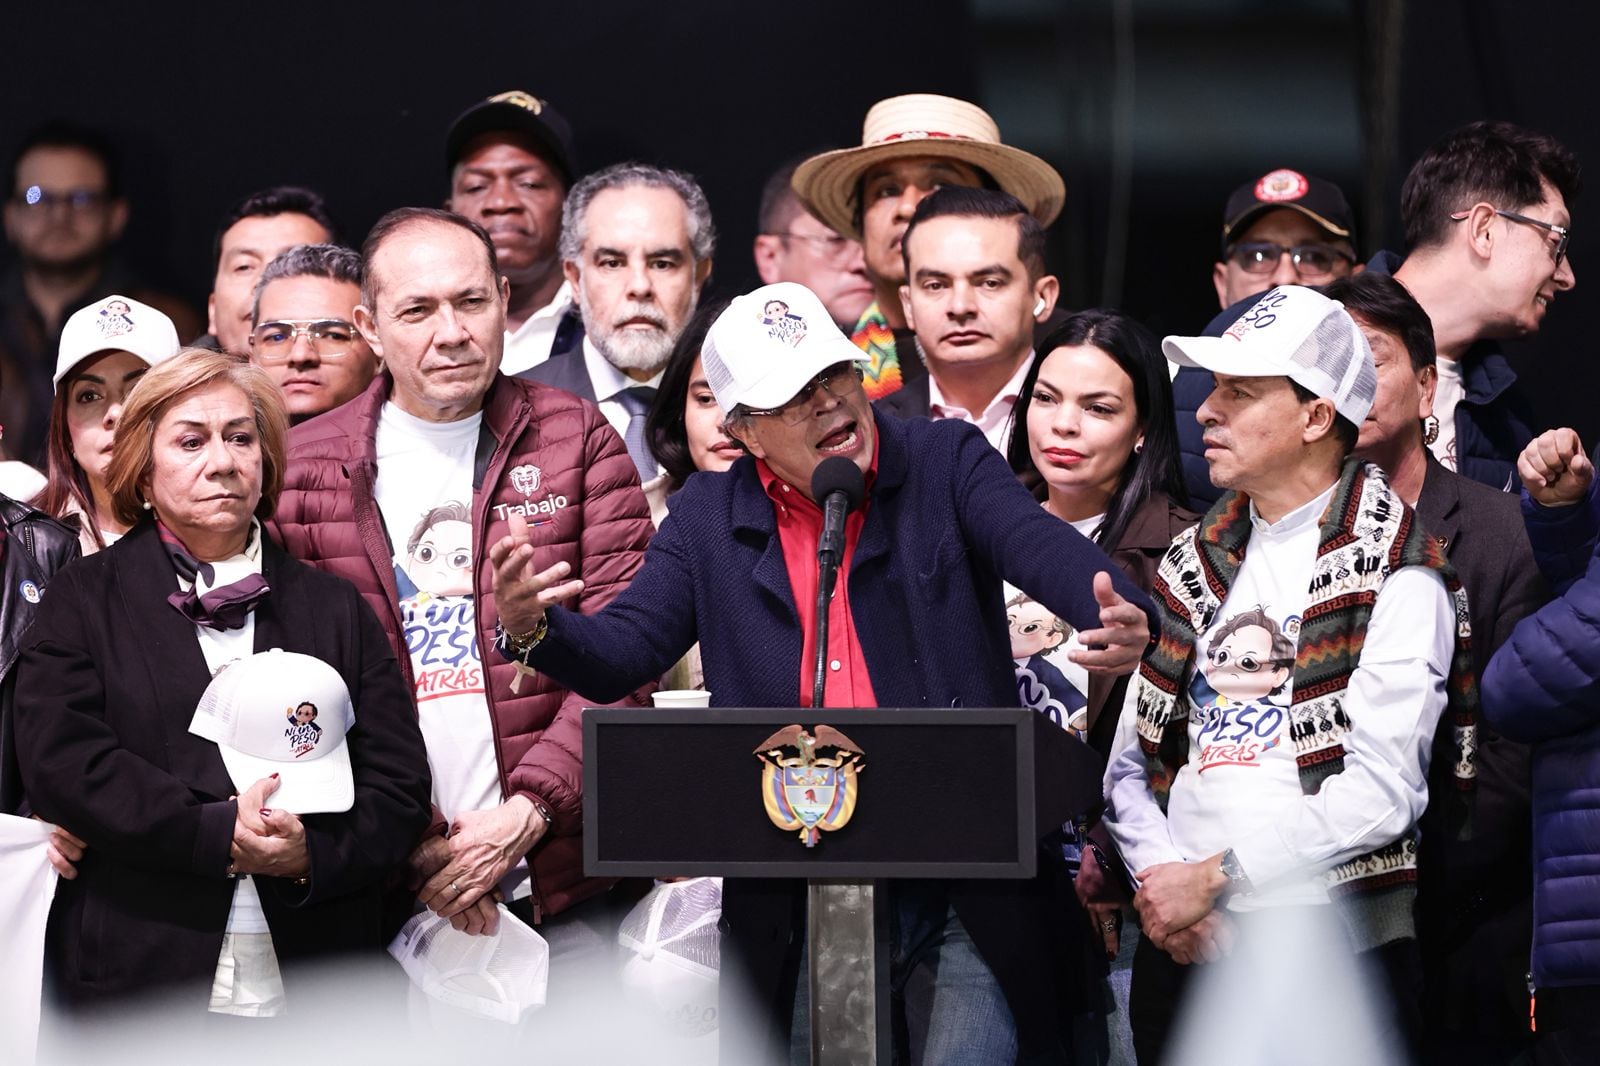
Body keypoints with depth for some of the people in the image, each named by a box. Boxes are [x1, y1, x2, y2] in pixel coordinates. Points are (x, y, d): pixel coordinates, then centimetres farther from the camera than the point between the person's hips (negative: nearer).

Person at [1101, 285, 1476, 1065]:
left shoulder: (1393, 577, -6)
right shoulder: (1197, 565, 14)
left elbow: (1382, 790, -14)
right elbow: (1130, 761, 12)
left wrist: (1215, 876, -13)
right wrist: (1158, 879, -7)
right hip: (1183, 953, 5)